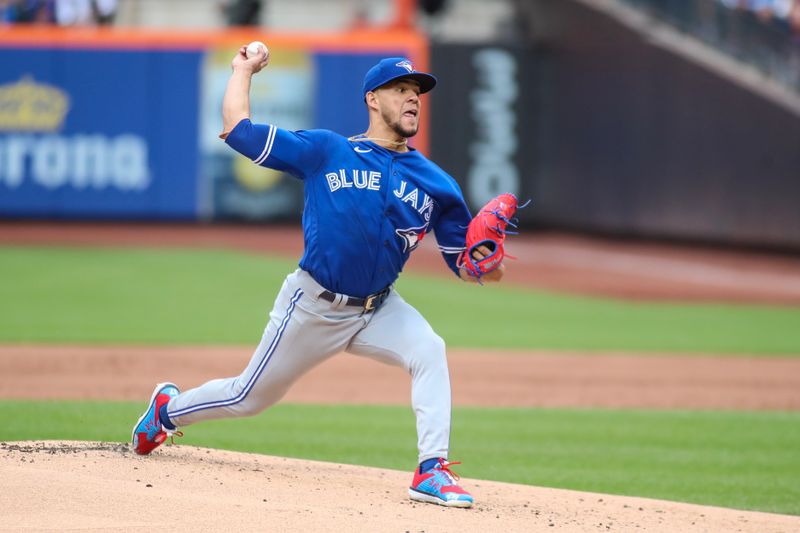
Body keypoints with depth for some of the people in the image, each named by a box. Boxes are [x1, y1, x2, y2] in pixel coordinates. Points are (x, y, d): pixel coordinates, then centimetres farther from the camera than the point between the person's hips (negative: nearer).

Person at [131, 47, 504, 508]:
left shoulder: (436, 184, 0)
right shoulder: (324, 151, -6)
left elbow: (465, 264, 1)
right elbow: (236, 128, -7)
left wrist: (484, 265, -23)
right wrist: (244, 70, 6)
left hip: (378, 310, 2)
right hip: (313, 308, -2)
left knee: (429, 351, -27)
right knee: (250, 397, 11)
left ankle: (432, 471, -27)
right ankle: (169, 408, 40)